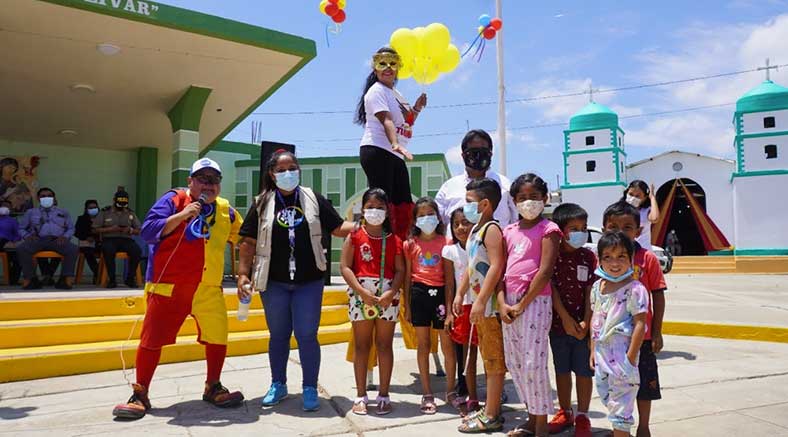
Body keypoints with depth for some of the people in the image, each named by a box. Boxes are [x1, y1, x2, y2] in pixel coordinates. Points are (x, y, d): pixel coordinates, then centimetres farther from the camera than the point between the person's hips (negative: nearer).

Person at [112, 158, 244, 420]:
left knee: (218, 337, 6)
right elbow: (148, 231, -14)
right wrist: (181, 215, -23)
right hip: (168, 286, -4)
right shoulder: (174, 199, -5)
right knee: (153, 339, 2)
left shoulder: (226, 211, 10)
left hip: (209, 288, 4)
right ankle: (140, 395, 17)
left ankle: (213, 388, 25)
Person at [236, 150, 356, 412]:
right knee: (278, 335, 13)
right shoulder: (262, 203, 3)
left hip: (309, 282, -1)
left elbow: (338, 228, 1)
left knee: (307, 335, 1)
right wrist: (243, 273, -3)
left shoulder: (313, 200, 3)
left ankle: (310, 389, 15)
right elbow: (249, 242, 3)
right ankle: (278, 385, 30)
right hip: (274, 282, 1)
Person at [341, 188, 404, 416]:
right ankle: (361, 395, 16)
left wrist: (391, 292, -15)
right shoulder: (355, 236, 2)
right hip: (360, 293, -1)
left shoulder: (394, 240, 6)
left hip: (388, 294, 1)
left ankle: (384, 395, 17)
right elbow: (345, 267, -5)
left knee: (384, 345, 6)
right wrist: (362, 291, -15)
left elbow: (400, 270, 1)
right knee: (361, 345, 7)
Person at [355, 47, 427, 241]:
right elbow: (386, 120, -22)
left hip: (396, 156, 9)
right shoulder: (377, 91, -4)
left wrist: (416, 109, 13)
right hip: (377, 152, -9)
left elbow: (406, 125, 28)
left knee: (404, 204, 8)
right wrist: (395, 144, -36)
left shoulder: (397, 95, 23)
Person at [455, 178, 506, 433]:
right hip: (479, 305, 10)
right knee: (488, 359, 17)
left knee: (494, 360, -1)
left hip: (490, 304, -10)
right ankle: (491, 409, 29)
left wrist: (481, 301, -27)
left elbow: (496, 266, -24)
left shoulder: (491, 229, -14)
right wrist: (460, 294, 20)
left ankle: (491, 417, 7)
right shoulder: (475, 230, 16)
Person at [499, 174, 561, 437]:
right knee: (514, 363, 12)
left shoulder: (548, 229, -4)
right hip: (510, 302, 7)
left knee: (533, 363, -6)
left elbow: (545, 271, -13)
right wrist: (502, 303, -4)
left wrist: (522, 304, -13)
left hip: (535, 301, -7)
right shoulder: (509, 231, 13)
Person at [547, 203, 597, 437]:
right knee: (561, 370, 14)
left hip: (583, 326, 0)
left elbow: (591, 291, -5)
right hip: (558, 323, 1)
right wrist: (566, 318, -13)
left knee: (583, 371, 8)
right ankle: (565, 412, 30)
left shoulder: (589, 257, -2)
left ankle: (582, 416, 23)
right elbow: (551, 288, -7)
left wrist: (585, 322, -12)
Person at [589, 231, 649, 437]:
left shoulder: (634, 289, -14)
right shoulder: (597, 287, 6)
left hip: (622, 352, -7)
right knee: (605, 395, 18)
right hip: (602, 352, 7)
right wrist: (593, 351, 12)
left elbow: (640, 324, -15)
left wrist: (630, 358, -18)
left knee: (620, 402, 1)